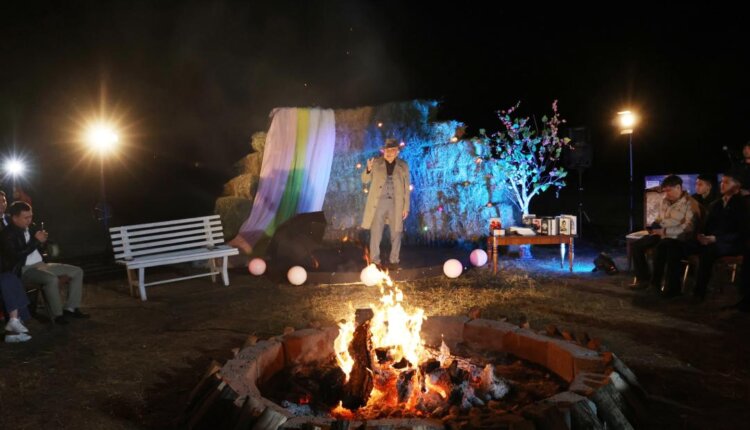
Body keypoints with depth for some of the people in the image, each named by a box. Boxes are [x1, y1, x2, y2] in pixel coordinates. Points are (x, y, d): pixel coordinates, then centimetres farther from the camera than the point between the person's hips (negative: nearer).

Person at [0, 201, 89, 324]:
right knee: (52, 278, -37)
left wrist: (42, 240, -3)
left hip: (41, 264, 9)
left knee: (77, 271, -1)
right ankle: (58, 314, -23)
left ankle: (70, 308, -3)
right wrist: (36, 241, -19)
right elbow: (16, 255, -23)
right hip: (24, 269, -8)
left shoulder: (30, 229, 11)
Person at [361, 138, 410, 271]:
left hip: (396, 204, 1)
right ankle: (375, 260, 13)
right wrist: (368, 169, -18)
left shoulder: (403, 166, 1)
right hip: (378, 202, 0)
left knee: (396, 233, 7)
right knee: (375, 233, 0)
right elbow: (365, 180, 4)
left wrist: (406, 207, -1)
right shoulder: (376, 163, 0)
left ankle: (394, 260, 21)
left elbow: (406, 188, 4)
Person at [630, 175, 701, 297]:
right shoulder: (665, 201, 12)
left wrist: (665, 231, -24)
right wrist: (655, 227, 2)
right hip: (662, 235, 8)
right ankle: (644, 279, 1)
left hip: (678, 238, -8)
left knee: (659, 249, -35)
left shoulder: (690, 203, -12)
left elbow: (689, 227, -21)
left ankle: (655, 282, -19)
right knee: (637, 246, -7)